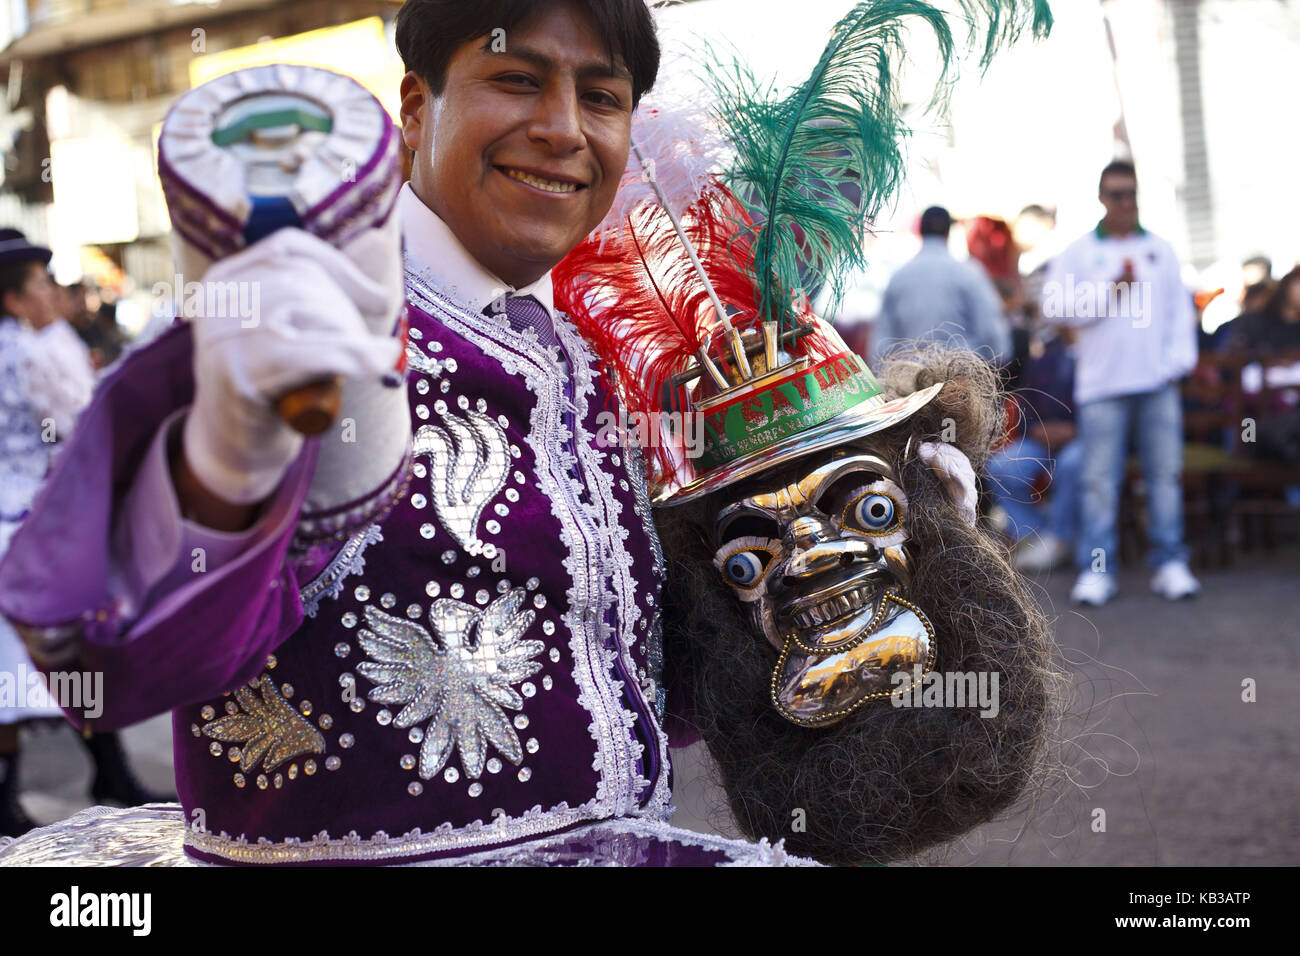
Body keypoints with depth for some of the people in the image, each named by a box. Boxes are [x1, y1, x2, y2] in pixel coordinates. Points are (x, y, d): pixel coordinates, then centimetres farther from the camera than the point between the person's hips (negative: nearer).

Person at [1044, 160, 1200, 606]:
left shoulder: (1161, 250, 15)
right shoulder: (1079, 252, 7)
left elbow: (1180, 309, 12)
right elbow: (1055, 306, -4)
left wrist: (1179, 360, 0)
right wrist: (1111, 289, -9)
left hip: (1158, 383, 2)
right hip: (1102, 384, -2)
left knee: (1166, 473, 2)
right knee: (1100, 479, -4)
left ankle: (1170, 564, 9)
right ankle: (1095, 570, 0)